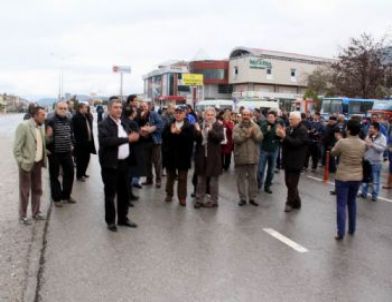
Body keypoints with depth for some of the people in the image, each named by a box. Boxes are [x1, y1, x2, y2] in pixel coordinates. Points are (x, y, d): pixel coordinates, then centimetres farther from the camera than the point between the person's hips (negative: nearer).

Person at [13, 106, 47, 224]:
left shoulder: (40, 127, 6)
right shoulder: (23, 126, -15)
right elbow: (16, 148, -16)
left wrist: (43, 157, 3)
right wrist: (22, 163, -18)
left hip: (37, 163, 7)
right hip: (26, 164, -6)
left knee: (37, 189, 16)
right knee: (24, 191, 7)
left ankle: (36, 212, 31)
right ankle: (23, 216, 21)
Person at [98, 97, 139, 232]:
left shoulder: (123, 123, 12)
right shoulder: (104, 124, -11)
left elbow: (129, 138, 19)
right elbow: (105, 141, -27)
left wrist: (133, 137, -3)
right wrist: (127, 139, -28)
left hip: (124, 163, 7)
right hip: (111, 164, -7)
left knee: (124, 192, 14)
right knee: (110, 194, 5)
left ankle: (123, 218, 28)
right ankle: (110, 221, 18)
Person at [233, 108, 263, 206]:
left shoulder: (255, 126, 4)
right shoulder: (237, 127, -2)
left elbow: (260, 138, -8)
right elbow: (236, 139, -17)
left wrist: (253, 132, -21)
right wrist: (247, 133, -18)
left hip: (252, 157, 2)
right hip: (240, 157, -1)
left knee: (253, 178, 9)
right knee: (241, 178, 6)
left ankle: (252, 198, 21)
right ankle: (242, 198, 17)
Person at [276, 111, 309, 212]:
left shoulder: (303, 130, -11)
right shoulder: (289, 129, 10)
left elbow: (296, 143, -24)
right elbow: (285, 141, 9)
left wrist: (284, 136, -29)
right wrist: (280, 136, -10)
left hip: (296, 161, -7)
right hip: (288, 160, 8)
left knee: (292, 184, -3)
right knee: (289, 182, 13)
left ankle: (290, 203, 11)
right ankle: (296, 202, 26)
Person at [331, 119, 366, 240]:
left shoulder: (342, 142, -17)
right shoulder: (363, 144, -2)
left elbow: (333, 153, -1)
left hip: (343, 177, -5)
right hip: (357, 177, 5)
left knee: (341, 204, 0)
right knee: (352, 202, 20)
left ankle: (340, 233, -1)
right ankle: (352, 229, 29)